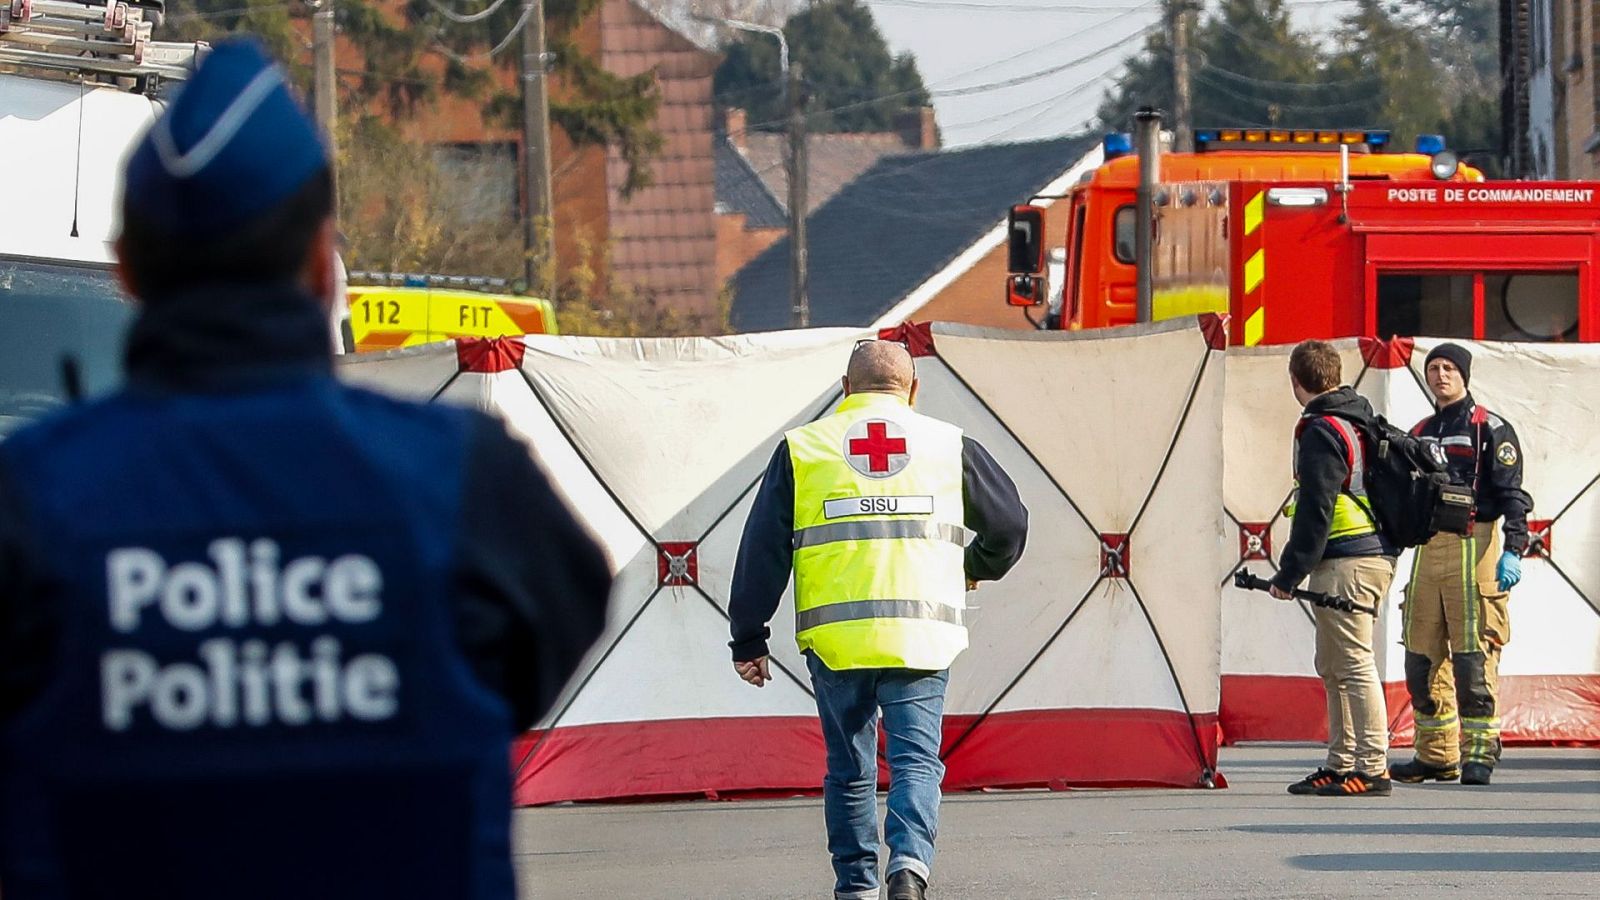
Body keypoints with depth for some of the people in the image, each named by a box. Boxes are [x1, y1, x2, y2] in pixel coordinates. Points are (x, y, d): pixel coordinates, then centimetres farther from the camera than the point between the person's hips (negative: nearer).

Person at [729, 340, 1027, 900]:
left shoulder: (801, 450, 8)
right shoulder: (949, 447, 10)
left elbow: (762, 553, 5)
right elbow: (1009, 524, 17)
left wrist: (749, 639, 9)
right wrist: (976, 568, 37)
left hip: (834, 640, 0)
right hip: (921, 638, 0)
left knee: (849, 769, 13)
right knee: (916, 759, 0)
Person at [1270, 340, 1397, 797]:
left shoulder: (1322, 431, -13)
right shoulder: (1363, 421, 17)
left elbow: (1315, 511, -18)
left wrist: (1289, 574, -13)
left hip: (1345, 565, -10)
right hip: (1376, 553, 10)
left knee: (1354, 665, -9)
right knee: (1333, 668, 16)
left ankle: (1372, 768, -10)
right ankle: (1340, 764, 19)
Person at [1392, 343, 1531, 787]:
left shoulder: (1489, 429, 0)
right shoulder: (1419, 434, 20)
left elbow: (1512, 493, -6)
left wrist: (1513, 551, -17)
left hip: (1474, 547, -7)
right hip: (1428, 548, 7)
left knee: (1473, 657, -9)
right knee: (1423, 658, 4)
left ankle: (1479, 753, -6)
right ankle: (1436, 755, 10)